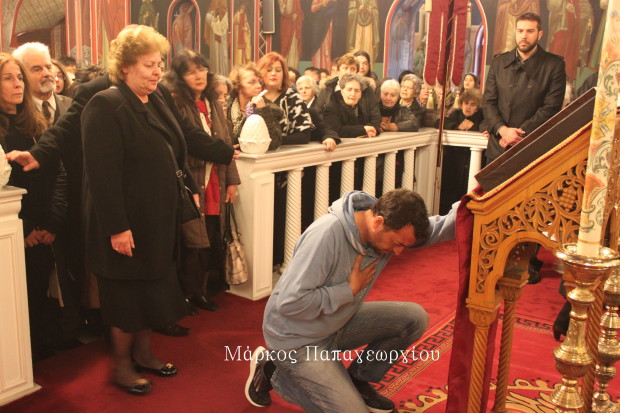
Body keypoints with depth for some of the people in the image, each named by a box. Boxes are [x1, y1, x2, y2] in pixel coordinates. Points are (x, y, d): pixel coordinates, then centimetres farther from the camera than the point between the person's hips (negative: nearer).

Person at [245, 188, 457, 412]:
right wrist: (350, 289, -26)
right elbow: (290, 303, -35)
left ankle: (358, 379, 13)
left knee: (415, 318, -5)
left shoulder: (392, 230, -11)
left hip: (339, 324, 7)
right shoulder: (326, 234, -33)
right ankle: (273, 372, 8)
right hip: (298, 339, -7)